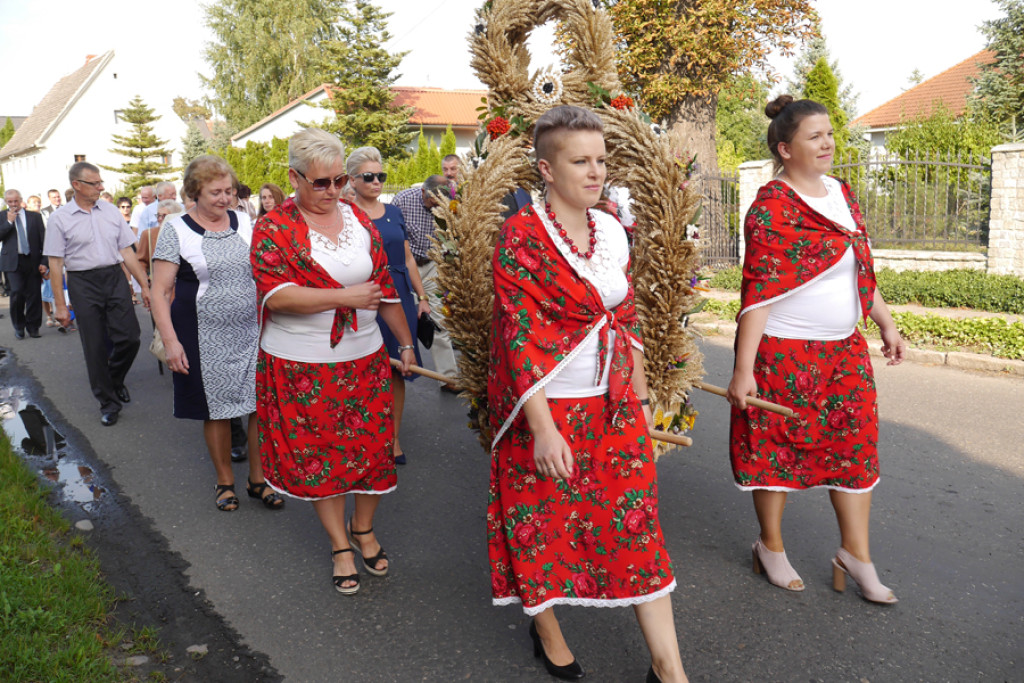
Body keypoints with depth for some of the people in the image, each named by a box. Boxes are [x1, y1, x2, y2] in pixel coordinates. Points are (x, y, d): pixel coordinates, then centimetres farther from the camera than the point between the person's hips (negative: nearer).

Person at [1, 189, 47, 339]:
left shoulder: (35, 216, 9)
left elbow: (43, 239, 7)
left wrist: (44, 262, 0)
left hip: (33, 261, 1)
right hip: (13, 261, -1)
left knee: (34, 295, 1)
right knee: (17, 293, -9)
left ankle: (33, 327, 13)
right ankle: (19, 327, 8)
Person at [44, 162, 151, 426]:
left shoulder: (110, 211, 7)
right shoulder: (60, 218, -2)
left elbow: (127, 251, 9)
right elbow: (55, 264, -2)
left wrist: (145, 285, 5)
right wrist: (60, 305, -4)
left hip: (115, 278, 3)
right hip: (83, 283, -2)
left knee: (129, 337, -4)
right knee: (95, 347, 3)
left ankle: (115, 379, 27)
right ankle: (108, 402, 17)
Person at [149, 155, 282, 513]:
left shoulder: (245, 224, 7)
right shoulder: (176, 231, -4)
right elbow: (160, 292, -6)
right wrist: (170, 340, -15)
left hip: (254, 333, 3)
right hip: (207, 339, -3)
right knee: (217, 410, 7)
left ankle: (258, 479, 18)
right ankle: (225, 480, 26)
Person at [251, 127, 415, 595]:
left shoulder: (358, 220, 6)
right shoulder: (273, 228, -7)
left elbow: (385, 285, 11)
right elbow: (275, 294, -20)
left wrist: (406, 342, 13)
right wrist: (345, 296, -23)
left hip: (364, 358, 4)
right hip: (301, 367, -3)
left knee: (371, 446, 9)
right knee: (319, 455, 7)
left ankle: (364, 529, 33)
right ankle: (340, 545, 25)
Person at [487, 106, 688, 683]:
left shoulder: (612, 231, 5)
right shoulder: (521, 236, -13)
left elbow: (627, 320, 11)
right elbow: (521, 336, -18)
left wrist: (641, 398, 11)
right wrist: (543, 428, -21)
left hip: (613, 406, 5)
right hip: (547, 405, -5)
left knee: (637, 521, 6)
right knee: (544, 523, 12)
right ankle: (547, 630, 37)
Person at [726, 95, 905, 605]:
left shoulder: (841, 194, 10)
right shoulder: (771, 209, -15)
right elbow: (759, 291, -19)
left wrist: (886, 324, 17)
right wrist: (743, 370, -22)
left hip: (844, 350, 7)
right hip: (784, 351, -7)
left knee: (855, 443, 8)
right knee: (777, 446, 6)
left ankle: (856, 555, 21)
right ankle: (771, 547, 25)